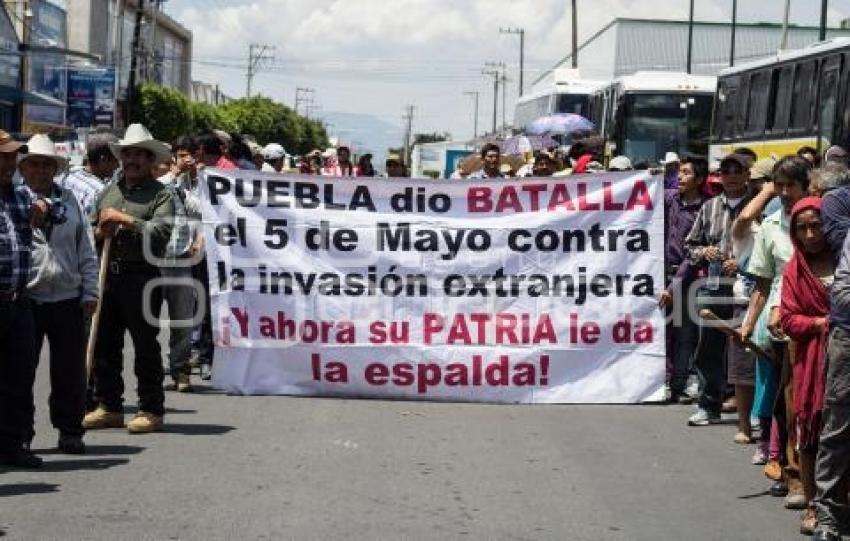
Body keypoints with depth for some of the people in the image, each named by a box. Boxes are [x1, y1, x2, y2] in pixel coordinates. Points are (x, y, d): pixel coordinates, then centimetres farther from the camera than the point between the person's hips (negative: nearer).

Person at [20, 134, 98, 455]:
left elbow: (86, 251, 13)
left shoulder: (69, 201, 13)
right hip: (24, 299, -3)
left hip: (68, 299, 3)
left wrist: (90, 293, 8)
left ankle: (70, 431, 18)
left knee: (70, 371, 6)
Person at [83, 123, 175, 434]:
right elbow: (88, 231, 21)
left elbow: (161, 233, -15)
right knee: (104, 342, 10)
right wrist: (99, 232, 0)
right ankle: (109, 406, 20)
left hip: (142, 277, -6)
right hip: (107, 275, 6)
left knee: (145, 345, -1)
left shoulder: (160, 194, -1)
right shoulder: (108, 192, 18)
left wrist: (125, 220, -15)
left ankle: (151, 410, 7)